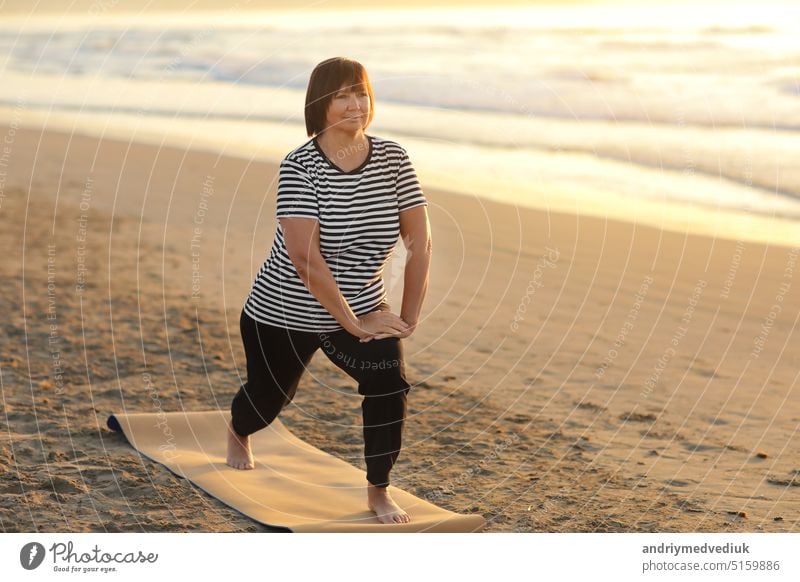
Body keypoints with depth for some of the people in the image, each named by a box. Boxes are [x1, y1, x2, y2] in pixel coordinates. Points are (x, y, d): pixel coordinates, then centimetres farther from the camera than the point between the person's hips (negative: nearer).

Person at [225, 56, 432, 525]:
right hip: (285, 313, -2)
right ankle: (238, 434, 57)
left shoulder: (392, 158, -9)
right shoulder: (300, 166, -21)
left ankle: (379, 492, -6)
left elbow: (420, 241, -8)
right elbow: (305, 256, -28)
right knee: (270, 397, 18)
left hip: (362, 308, 2)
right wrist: (352, 323, -27)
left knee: (390, 377, -23)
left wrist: (409, 318, -13)